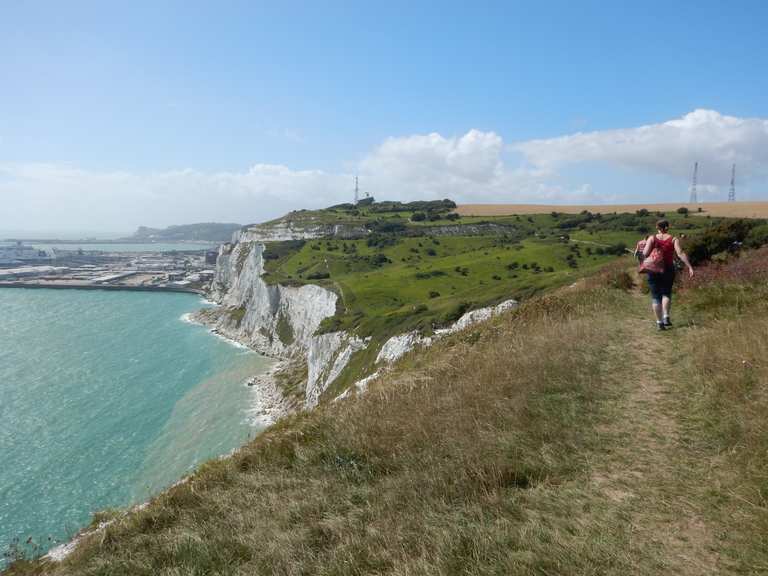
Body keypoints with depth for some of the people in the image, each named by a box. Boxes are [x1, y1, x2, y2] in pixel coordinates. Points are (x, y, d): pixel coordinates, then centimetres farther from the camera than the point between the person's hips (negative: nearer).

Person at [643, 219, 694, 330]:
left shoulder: (652, 238, -3)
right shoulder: (674, 239, -2)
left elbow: (645, 253, -16)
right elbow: (680, 253, -14)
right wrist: (689, 267, -14)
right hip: (668, 270, 1)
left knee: (655, 296, 7)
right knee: (666, 293, 20)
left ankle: (659, 322, 3)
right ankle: (666, 317, 4)